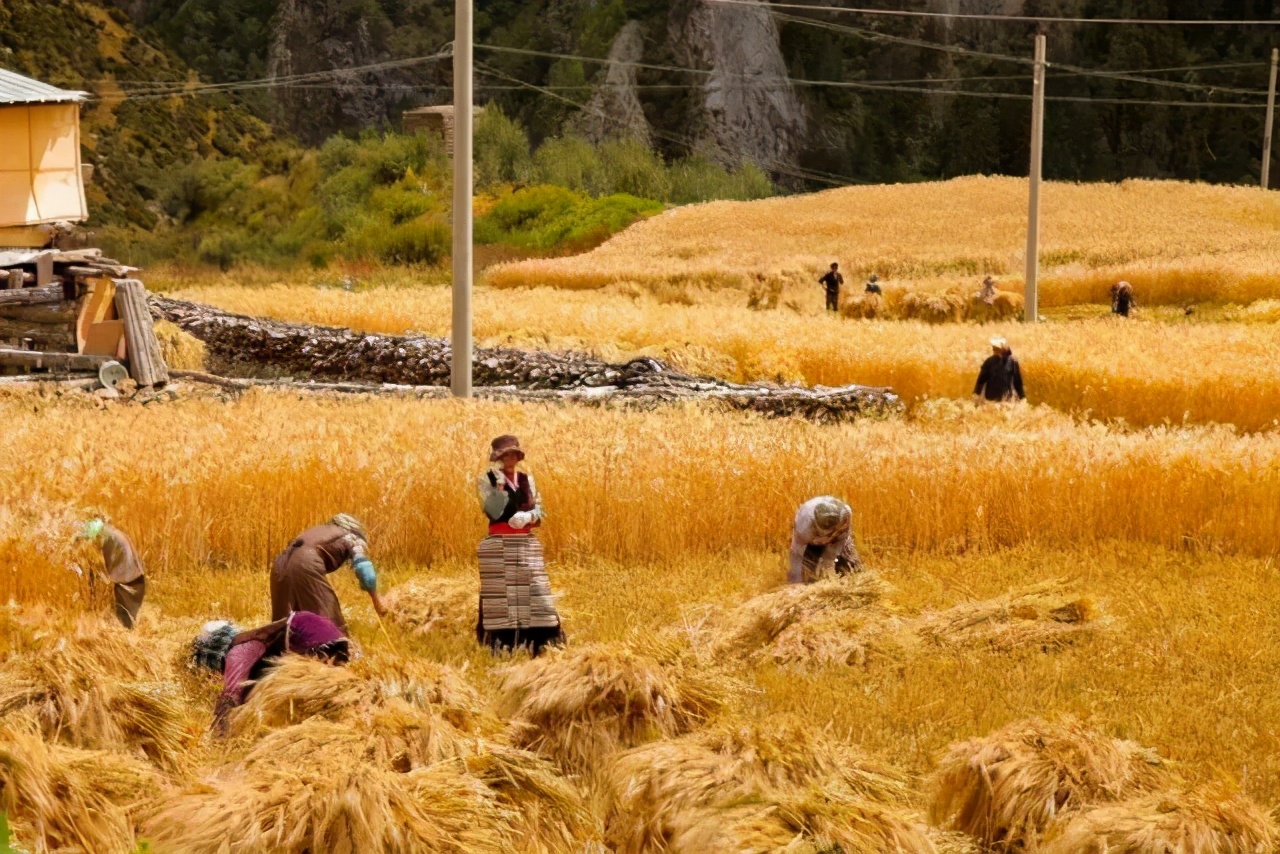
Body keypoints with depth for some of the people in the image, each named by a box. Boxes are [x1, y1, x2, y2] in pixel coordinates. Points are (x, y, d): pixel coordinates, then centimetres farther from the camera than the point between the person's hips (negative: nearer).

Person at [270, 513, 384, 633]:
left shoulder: (320, 530, 38)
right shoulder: (351, 538, 20)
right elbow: (365, 572, 8)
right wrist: (377, 602, 21)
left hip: (281, 563, 7)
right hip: (305, 563, -7)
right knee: (332, 623, -2)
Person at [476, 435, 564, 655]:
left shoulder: (527, 479, 12)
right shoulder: (487, 480, -1)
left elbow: (539, 511, 9)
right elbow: (493, 512, -14)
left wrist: (528, 517, -12)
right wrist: (499, 484, -19)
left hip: (526, 543, 4)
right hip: (498, 544, -4)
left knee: (534, 589, -2)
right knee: (501, 592, -4)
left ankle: (538, 644, 2)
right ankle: (502, 645, 1)